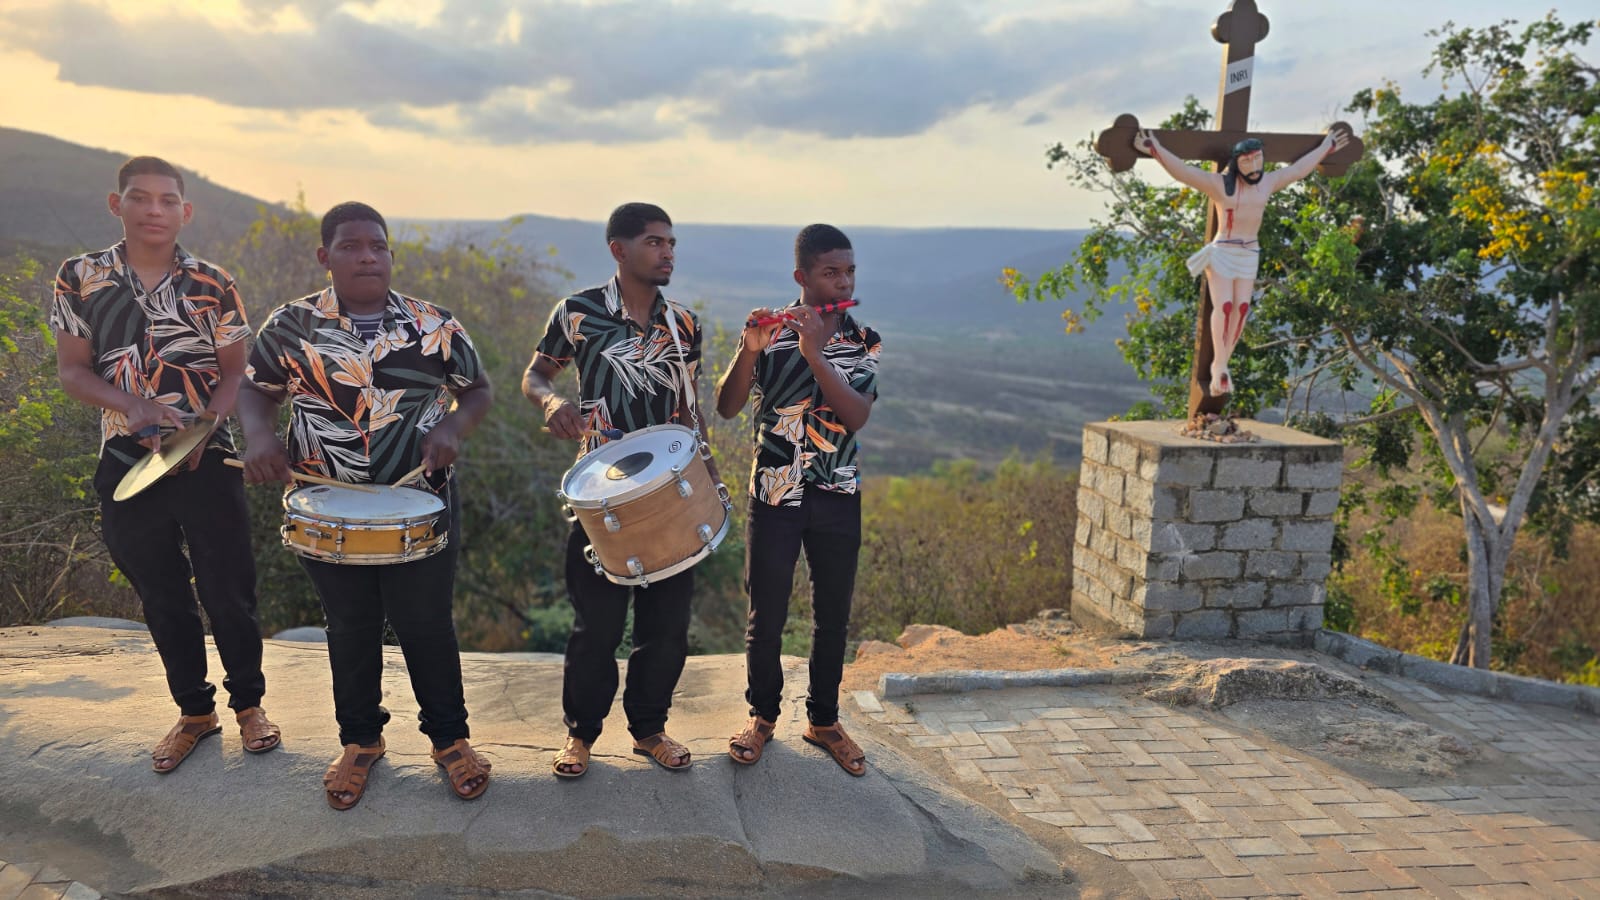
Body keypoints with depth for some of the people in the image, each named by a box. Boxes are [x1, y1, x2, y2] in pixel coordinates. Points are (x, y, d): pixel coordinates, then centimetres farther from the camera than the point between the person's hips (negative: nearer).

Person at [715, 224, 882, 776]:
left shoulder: (864, 343, 0)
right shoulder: (769, 332, -4)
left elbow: (857, 415, -15)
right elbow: (726, 409, -10)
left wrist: (814, 352, -25)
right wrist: (749, 350, -27)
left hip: (838, 498, 2)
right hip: (775, 495, -2)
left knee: (833, 617, 11)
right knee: (766, 617, 6)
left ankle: (824, 720, 29)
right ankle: (763, 715, 28)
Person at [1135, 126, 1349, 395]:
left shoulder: (1268, 182, 8)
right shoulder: (1219, 183, -10)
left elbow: (1299, 168, 23)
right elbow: (1183, 171, -20)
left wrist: (1325, 147, 33)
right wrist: (1155, 149, -31)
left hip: (1250, 254, 5)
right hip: (1222, 252, -5)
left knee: (1241, 309, -4)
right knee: (1224, 306, -16)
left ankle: (1220, 364, 2)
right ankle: (1220, 367, -14)